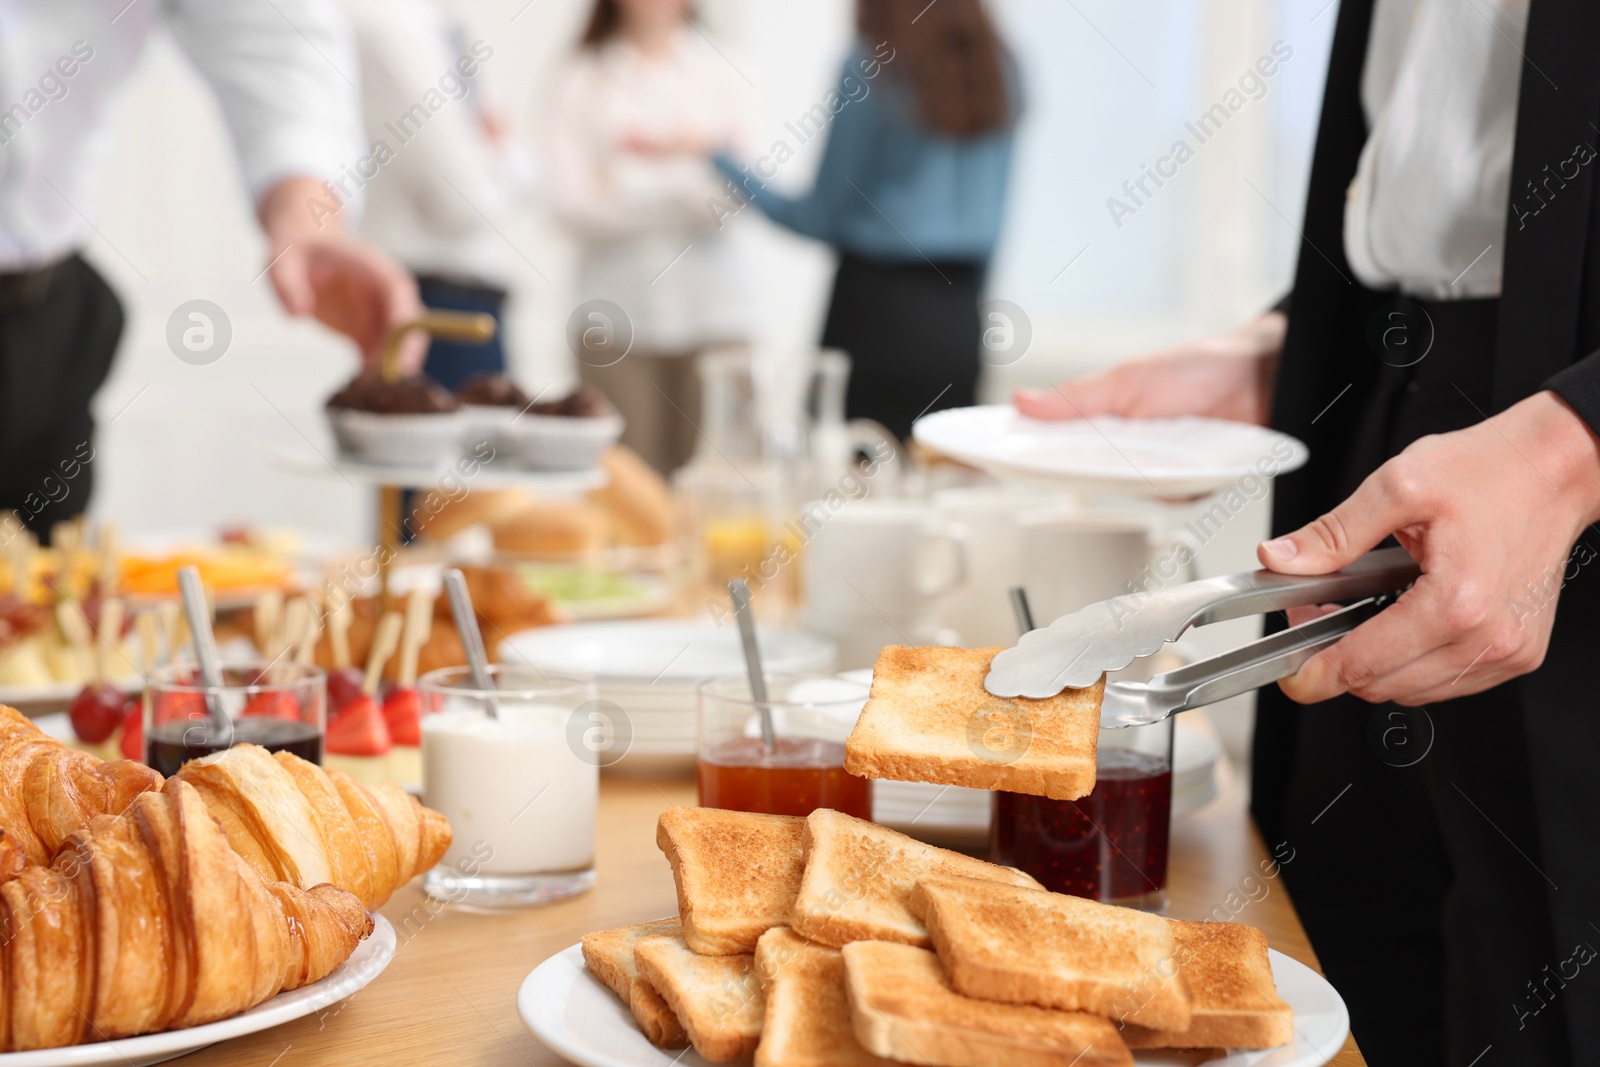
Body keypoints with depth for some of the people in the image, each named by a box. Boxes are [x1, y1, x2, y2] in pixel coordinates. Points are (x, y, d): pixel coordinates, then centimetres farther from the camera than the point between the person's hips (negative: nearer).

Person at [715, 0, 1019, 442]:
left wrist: (728, 166, 7)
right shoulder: (998, 67, 7)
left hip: (876, 309, -6)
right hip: (959, 316, 6)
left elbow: (822, 219, -4)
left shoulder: (874, 64, -9)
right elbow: (990, 213, 14)